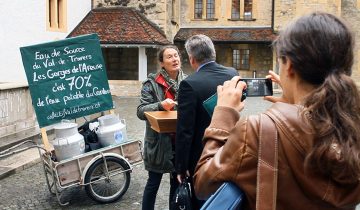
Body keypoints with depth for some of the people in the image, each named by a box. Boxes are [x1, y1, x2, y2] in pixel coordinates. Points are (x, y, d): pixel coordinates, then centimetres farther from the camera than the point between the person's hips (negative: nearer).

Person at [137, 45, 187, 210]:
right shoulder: (152, 83, -9)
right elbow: (141, 111, -13)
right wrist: (160, 105, -29)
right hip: (159, 141, -4)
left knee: (178, 183, 16)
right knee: (153, 183, 8)